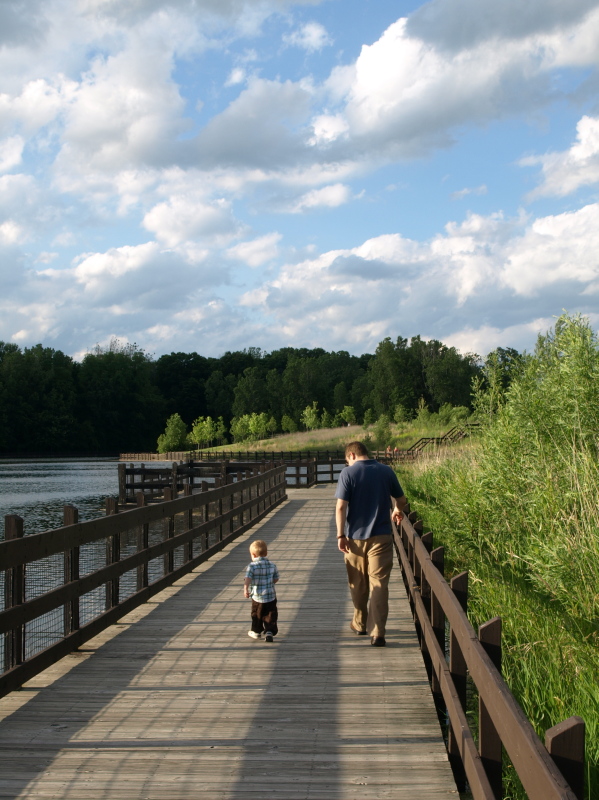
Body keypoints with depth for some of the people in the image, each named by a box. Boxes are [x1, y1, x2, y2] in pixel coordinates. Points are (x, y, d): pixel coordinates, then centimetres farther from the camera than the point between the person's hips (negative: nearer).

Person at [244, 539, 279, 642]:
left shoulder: (252, 566, -13)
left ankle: (256, 631, 31)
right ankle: (269, 631, -2)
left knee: (257, 615, 17)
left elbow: (248, 578, -26)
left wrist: (245, 589, -34)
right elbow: (276, 579, 9)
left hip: (257, 596, -2)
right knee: (270, 615, 9)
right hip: (271, 596, 2)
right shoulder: (272, 565, 1)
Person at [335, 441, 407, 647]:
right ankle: (377, 633, -7)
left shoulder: (348, 473, -7)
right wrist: (397, 511, 35)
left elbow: (341, 506, -13)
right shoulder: (386, 471, 2)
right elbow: (401, 500, 13)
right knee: (379, 584, 0)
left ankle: (360, 624, 30)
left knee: (358, 584, 15)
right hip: (381, 537, 1)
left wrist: (340, 535, -7)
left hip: (356, 537, -1)